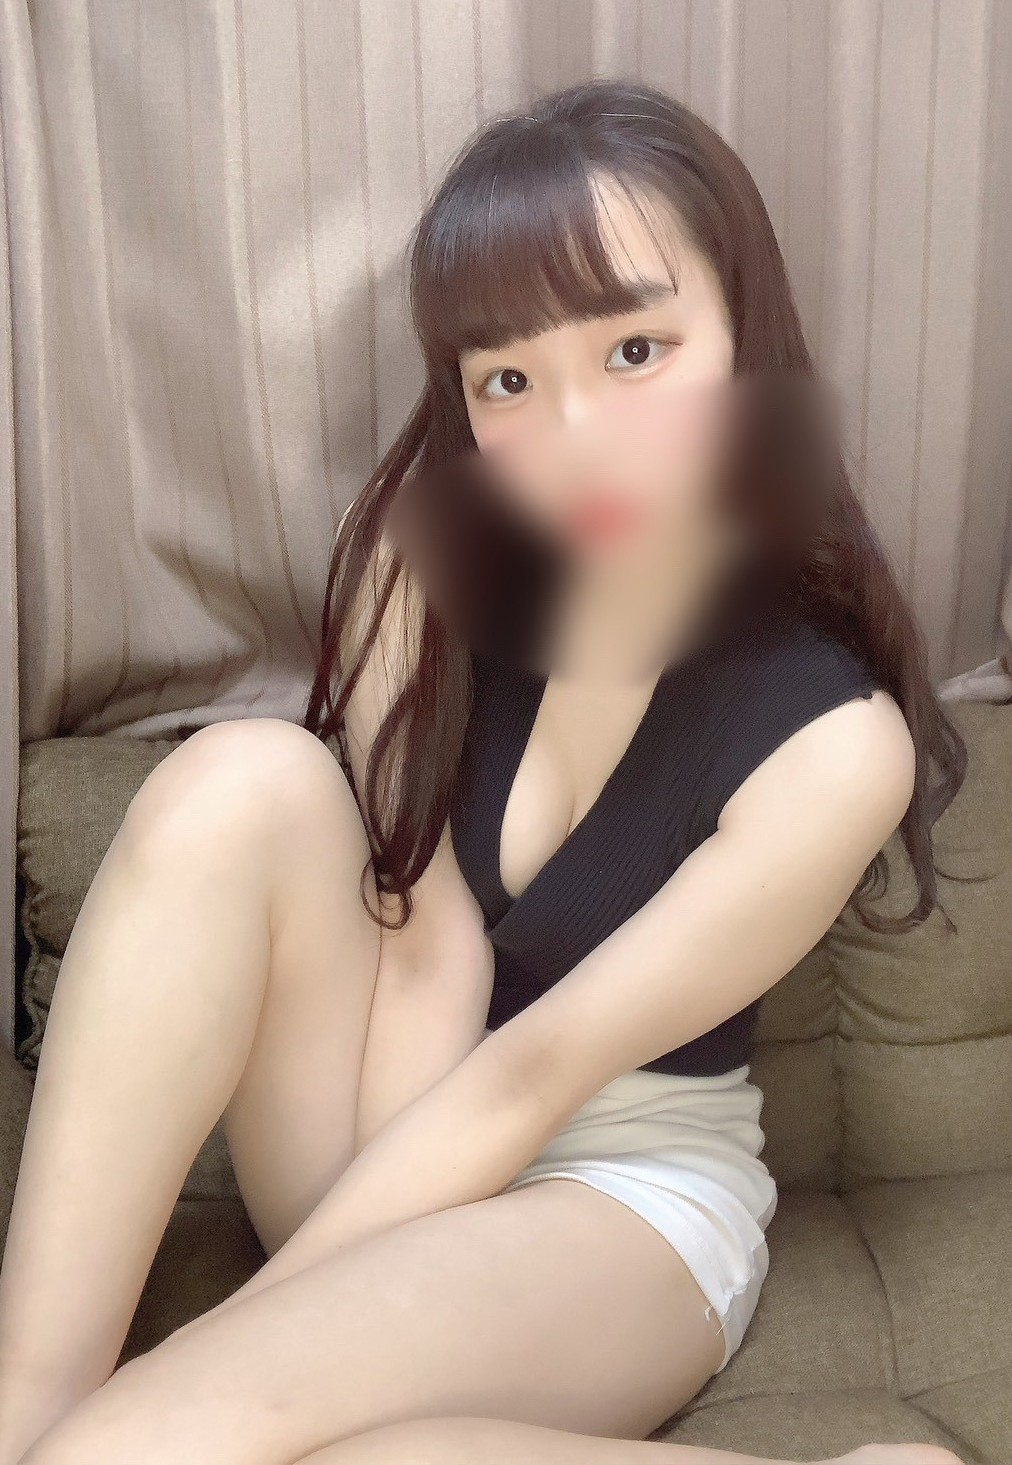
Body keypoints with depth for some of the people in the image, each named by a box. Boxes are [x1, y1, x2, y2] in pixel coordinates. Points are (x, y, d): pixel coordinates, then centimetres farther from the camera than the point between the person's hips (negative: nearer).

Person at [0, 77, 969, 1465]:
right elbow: (426, 954, -14)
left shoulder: (833, 744, -21)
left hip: (632, 1189, -4)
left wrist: (255, 1318, -20)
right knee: (240, 783, -27)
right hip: (398, 1147, 4)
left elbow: (535, 1068, -20)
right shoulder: (424, 565, -12)